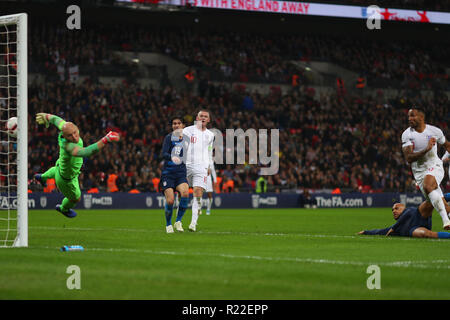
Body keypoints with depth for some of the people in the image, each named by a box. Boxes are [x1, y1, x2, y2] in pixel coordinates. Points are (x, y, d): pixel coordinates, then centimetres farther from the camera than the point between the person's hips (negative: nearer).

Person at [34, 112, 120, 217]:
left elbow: (56, 119, -9)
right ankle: (64, 208, 61)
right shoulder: (68, 146, -53)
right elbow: (86, 152, -71)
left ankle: (43, 177, 76)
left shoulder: (67, 128, -32)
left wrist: (45, 116, 15)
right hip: (66, 180, -6)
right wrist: (106, 140, -80)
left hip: (61, 164, 6)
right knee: (76, 198, 27)